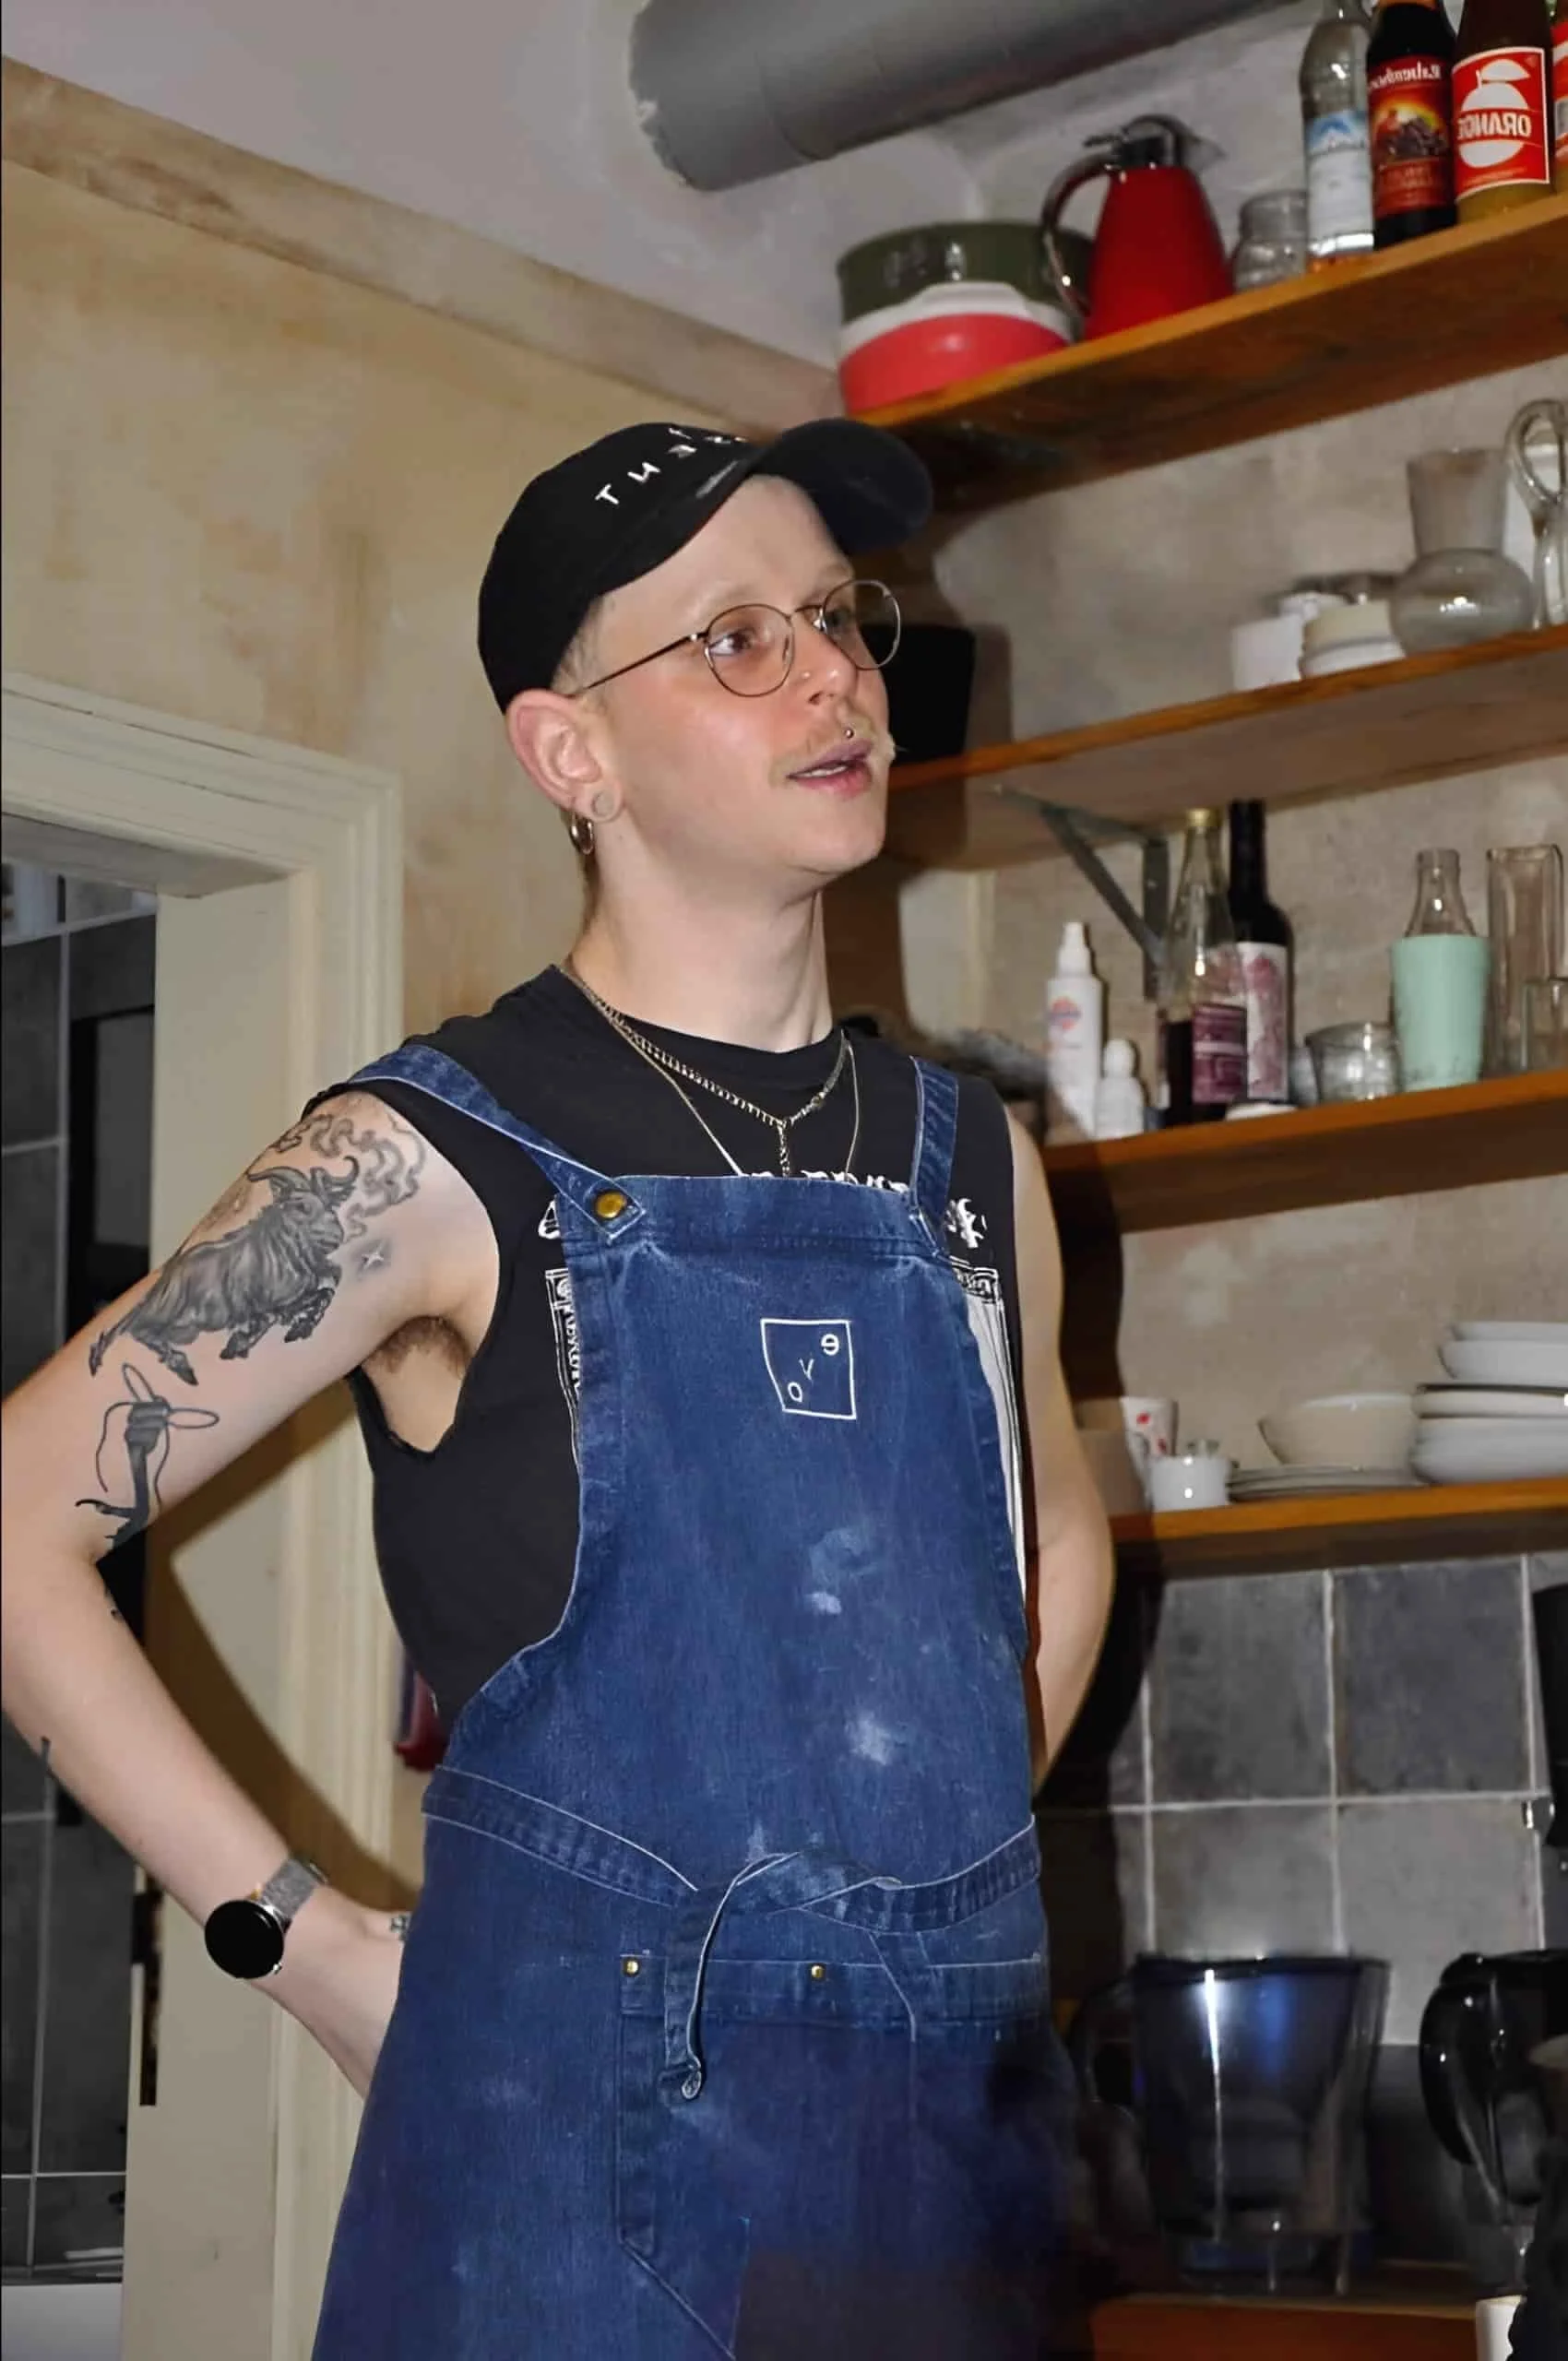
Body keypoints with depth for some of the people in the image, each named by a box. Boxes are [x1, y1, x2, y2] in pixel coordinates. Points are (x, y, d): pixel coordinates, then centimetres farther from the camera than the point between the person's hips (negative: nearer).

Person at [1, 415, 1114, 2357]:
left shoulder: (970, 1165, 9)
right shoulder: (432, 1162, -7)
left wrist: (937, 1889, 12)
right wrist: (310, 1946, -8)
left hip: (962, 2118, 5)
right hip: (582, 2119, -5)